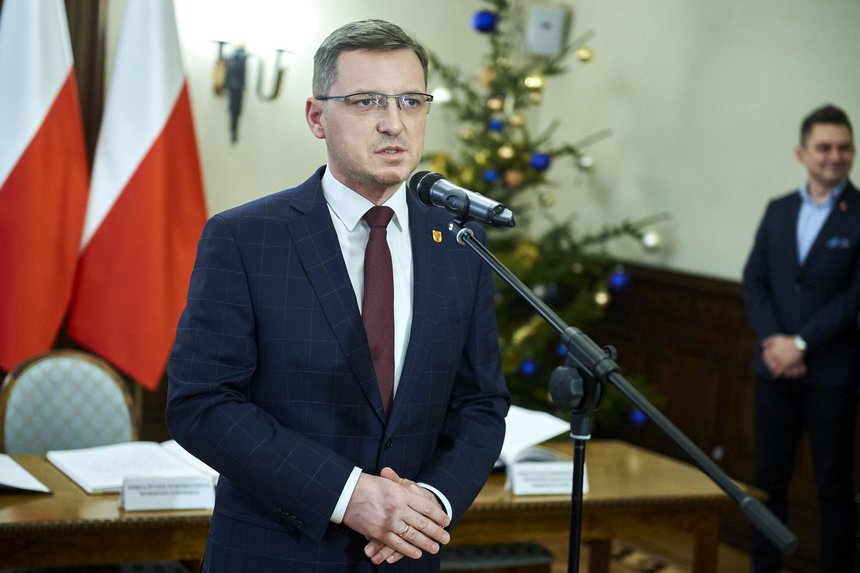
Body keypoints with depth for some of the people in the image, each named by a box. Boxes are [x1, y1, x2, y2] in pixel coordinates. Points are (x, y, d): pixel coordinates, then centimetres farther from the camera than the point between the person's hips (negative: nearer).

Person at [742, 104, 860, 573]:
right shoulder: (778, 210, 10)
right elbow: (754, 280, 6)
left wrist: (801, 343, -14)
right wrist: (774, 340, -9)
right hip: (775, 367, 4)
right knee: (770, 478, 10)